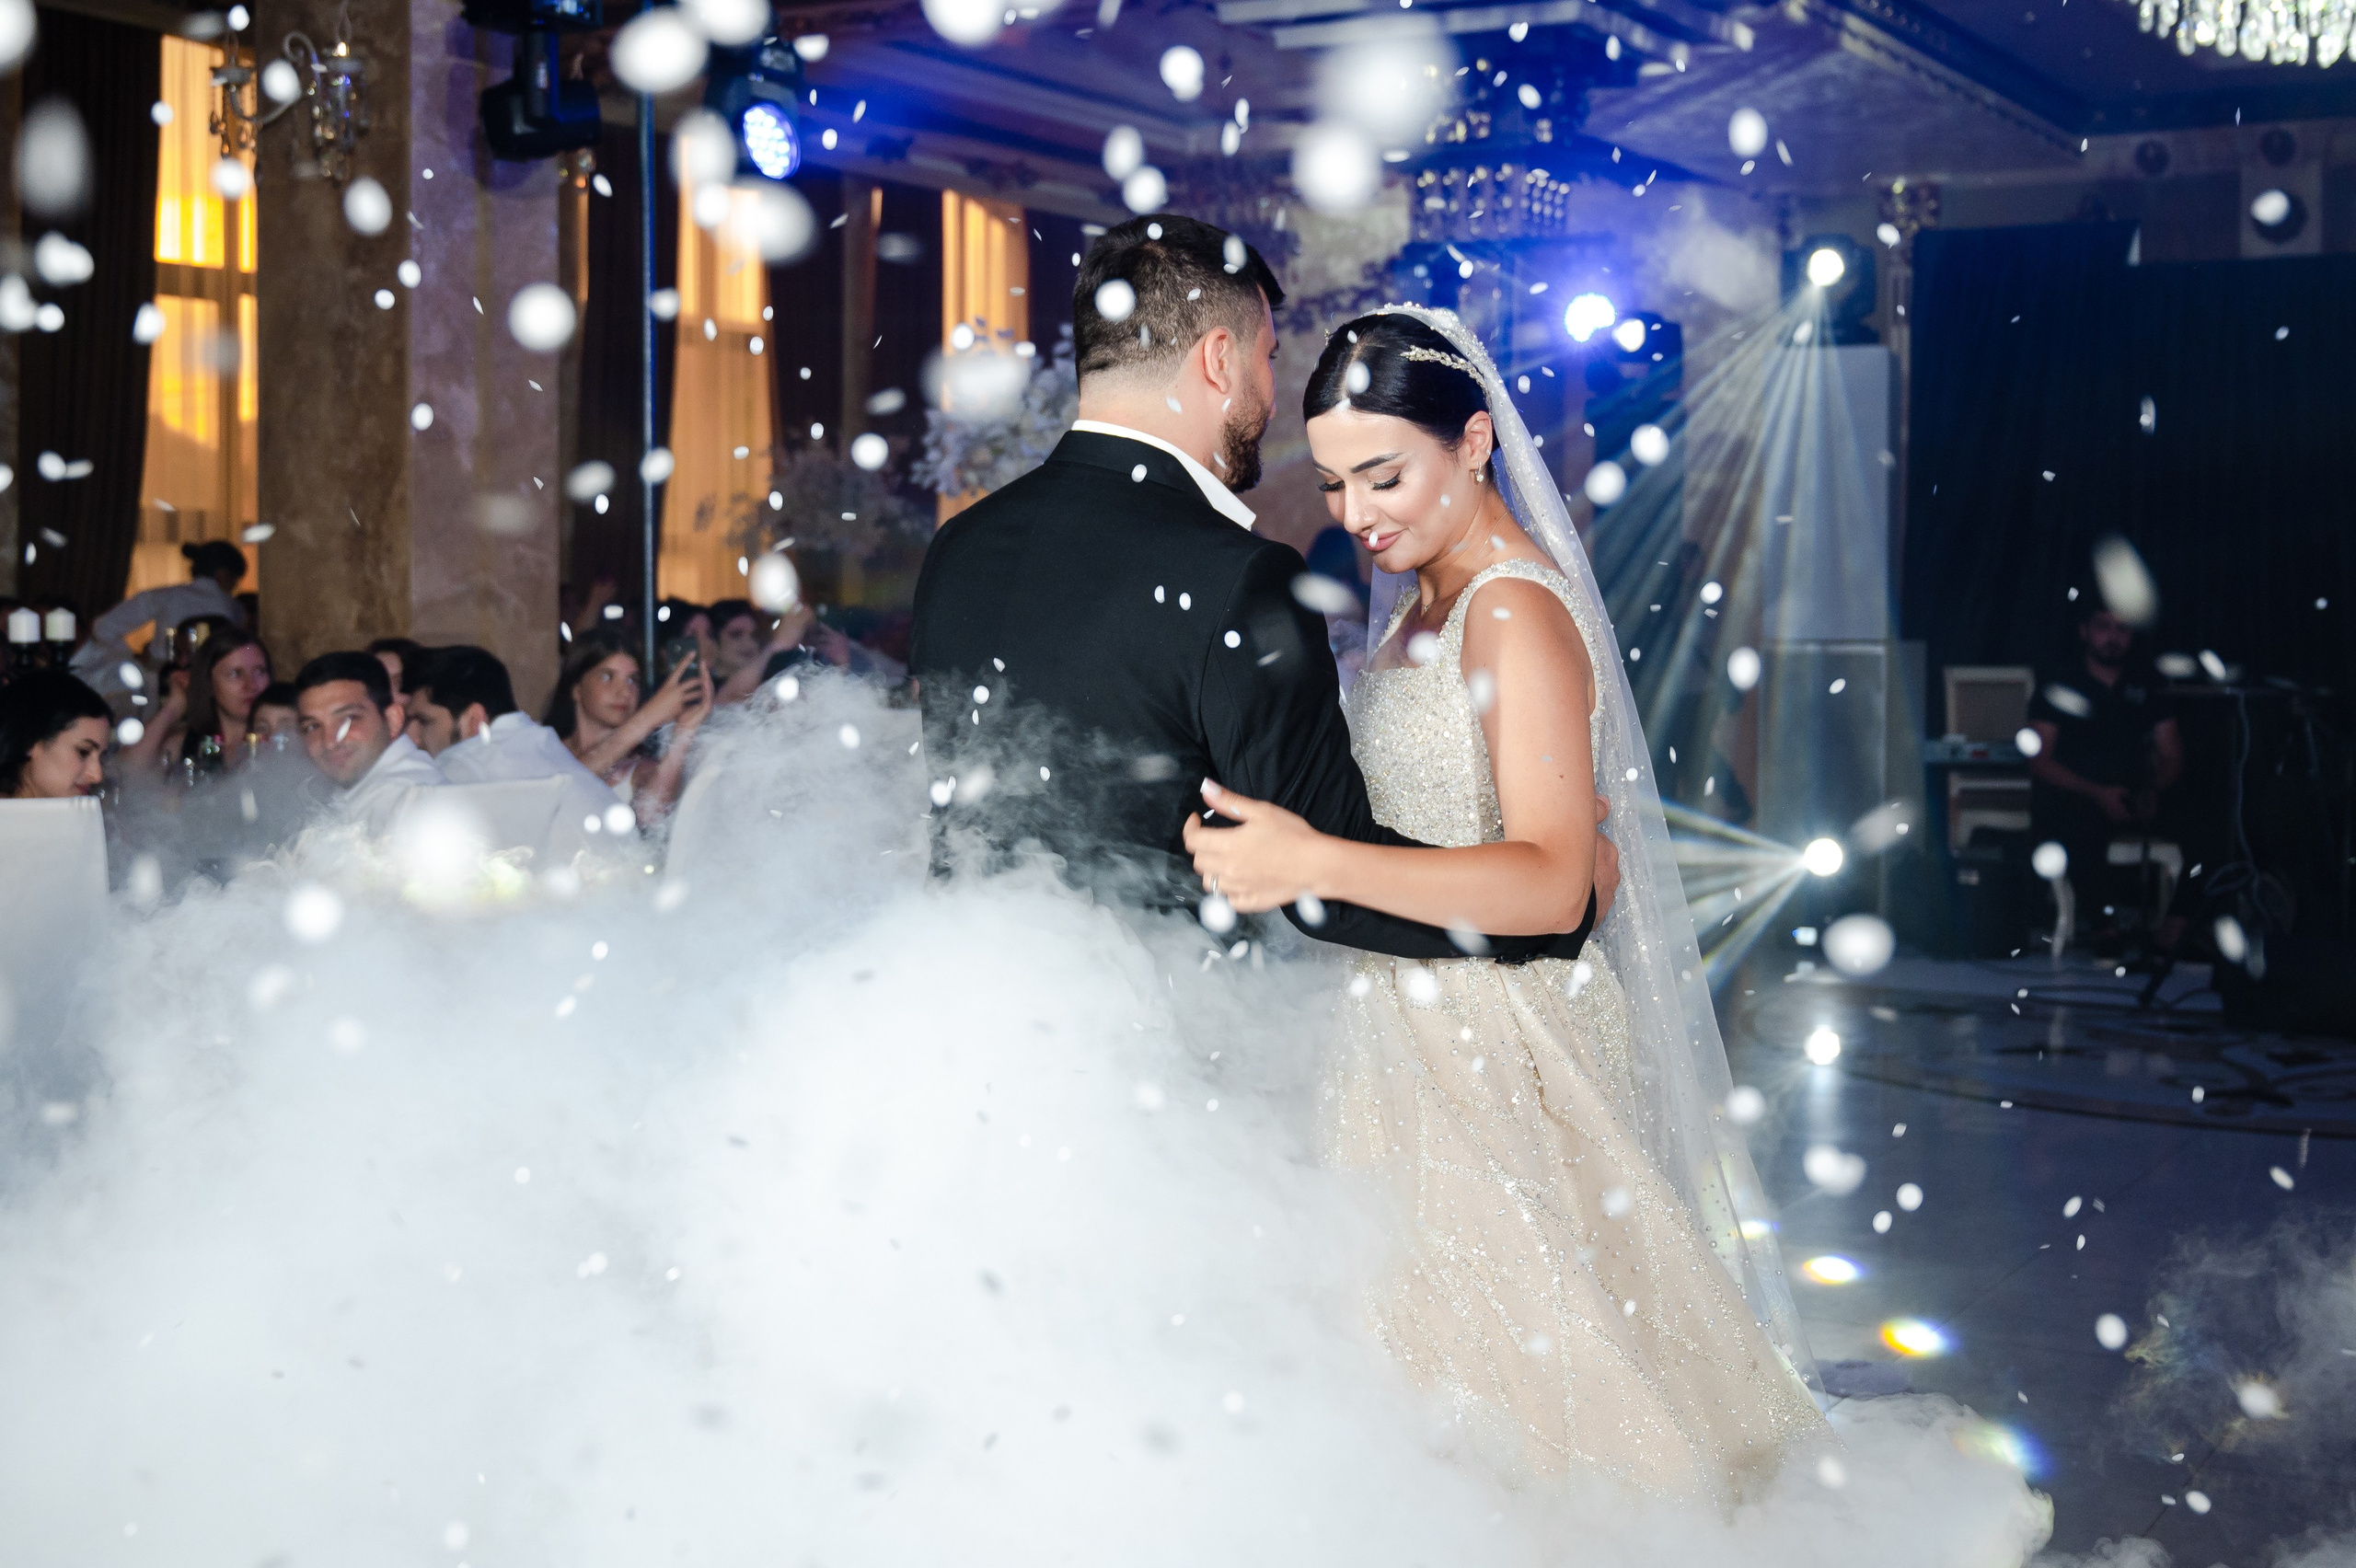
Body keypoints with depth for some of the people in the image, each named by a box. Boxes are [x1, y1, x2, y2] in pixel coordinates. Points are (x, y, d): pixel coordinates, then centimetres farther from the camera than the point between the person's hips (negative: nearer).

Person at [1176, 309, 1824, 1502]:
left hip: (1506, 1041, -9)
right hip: (1416, 1025, 9)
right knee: (1420, 1348, 13)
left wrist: (1319, 864, -37)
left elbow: (1551, 881, -27)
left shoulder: (1519, 613, -18)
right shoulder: (1425, 602, 10)